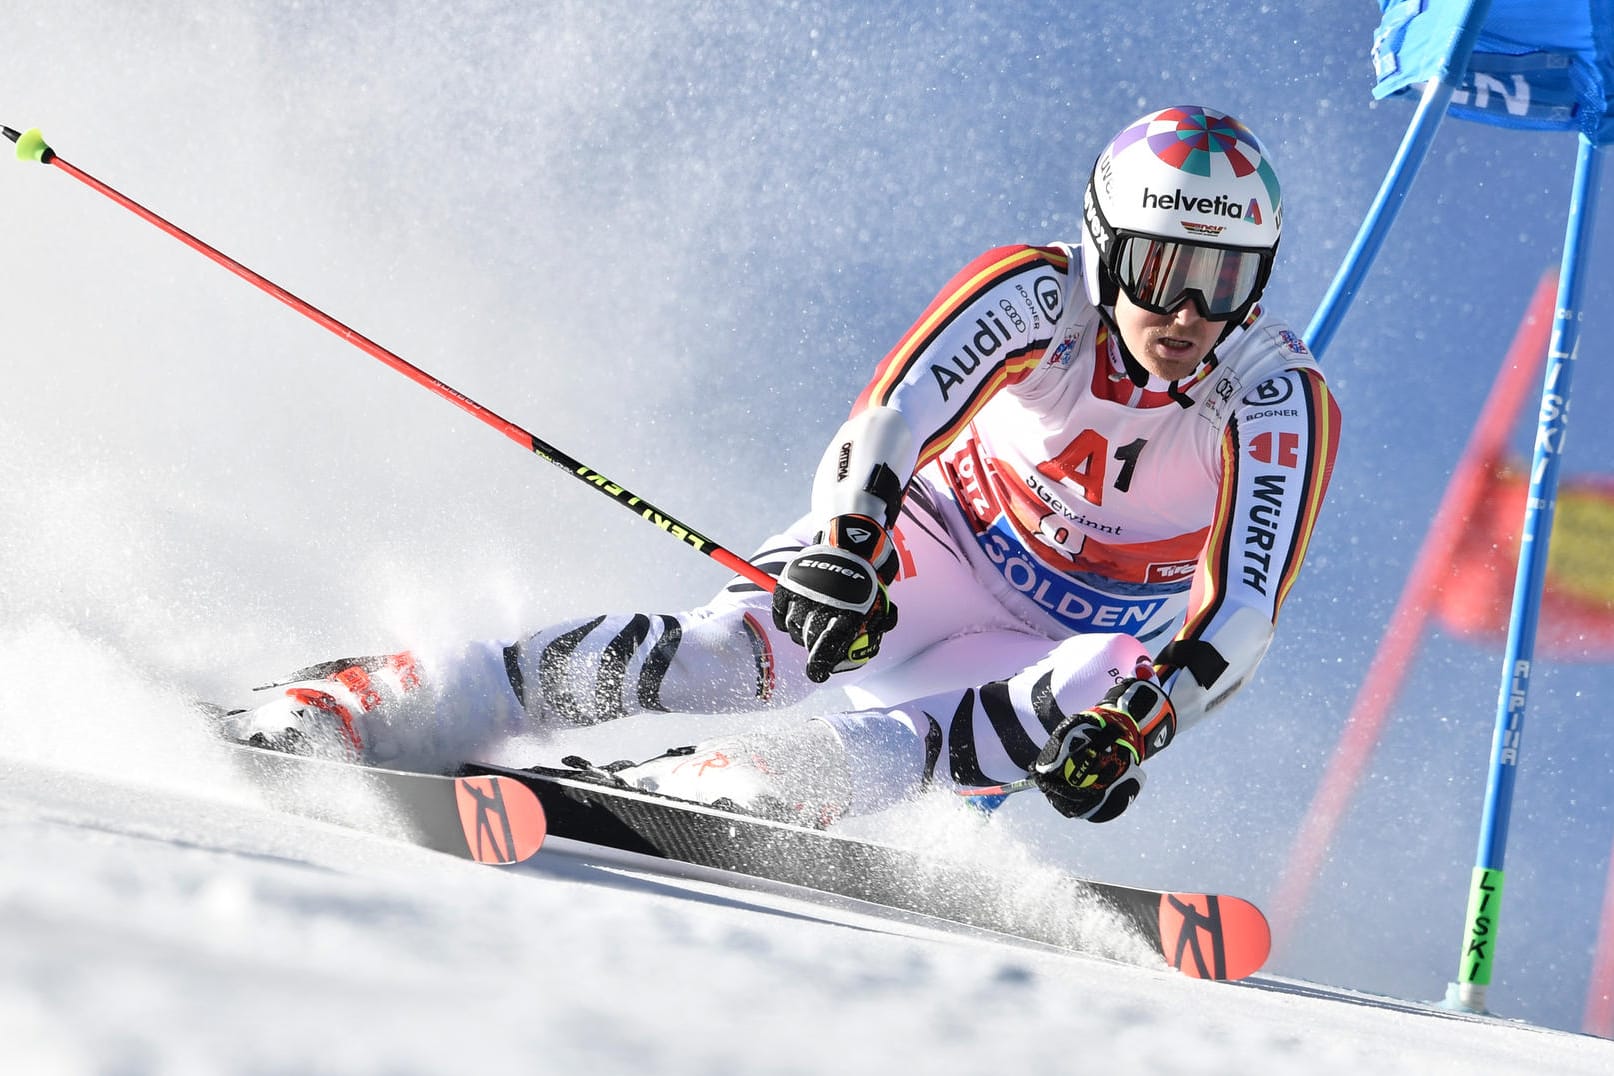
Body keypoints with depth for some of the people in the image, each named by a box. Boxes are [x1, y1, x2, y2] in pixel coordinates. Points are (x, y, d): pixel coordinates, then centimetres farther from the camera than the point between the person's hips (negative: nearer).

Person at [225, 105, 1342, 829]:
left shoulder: (1280, 398, -21)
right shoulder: (1036, 295, -22)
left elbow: (1241, 613, -29)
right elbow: (896, 415, -36)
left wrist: (1136, 719, -46)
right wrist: (847, 542, -56)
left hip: (1100, 645, 1)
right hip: (946, 542, -1)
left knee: (1084, 702, -35)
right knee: (759, 635, -30)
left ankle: (676, 789, -39)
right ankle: (374, 701, -32)